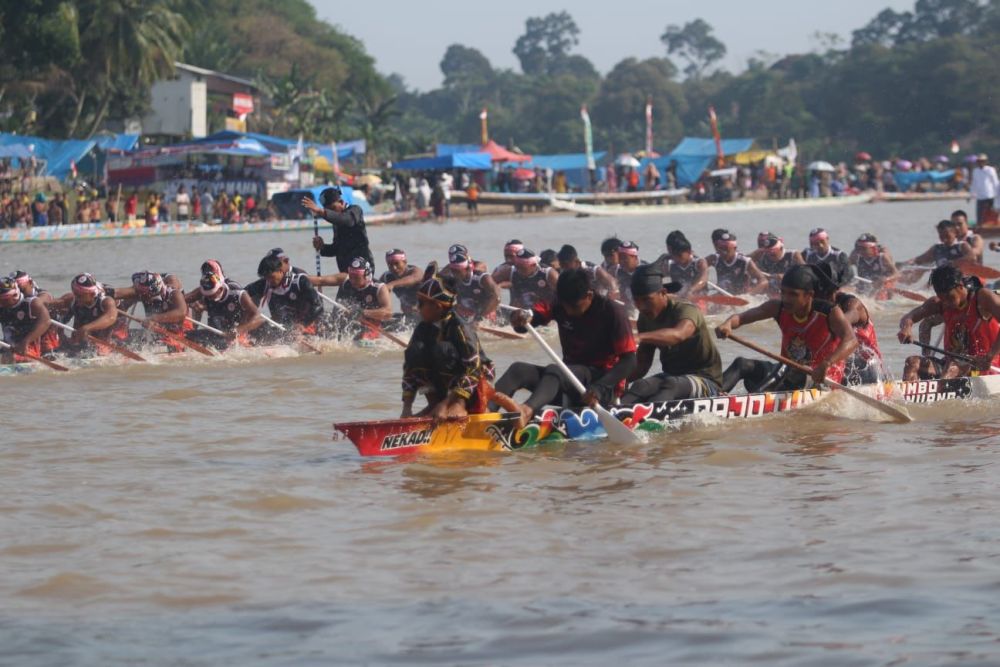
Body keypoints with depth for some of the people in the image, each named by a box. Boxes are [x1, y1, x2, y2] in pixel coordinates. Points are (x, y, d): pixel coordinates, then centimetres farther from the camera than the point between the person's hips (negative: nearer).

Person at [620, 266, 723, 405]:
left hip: (706, 382, -5)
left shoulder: (686, 311, -17)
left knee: (672, 384, -39)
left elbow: (678, 334, -42)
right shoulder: (646, 319, 5)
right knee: (641, 386, -28)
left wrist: (640, 337, -59)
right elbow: (642, 365, 5)